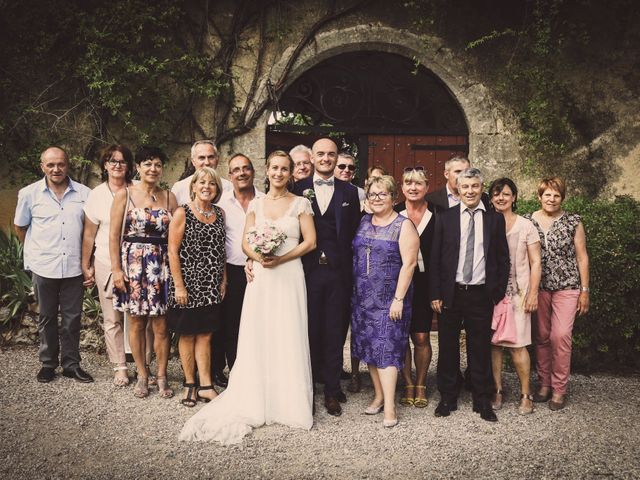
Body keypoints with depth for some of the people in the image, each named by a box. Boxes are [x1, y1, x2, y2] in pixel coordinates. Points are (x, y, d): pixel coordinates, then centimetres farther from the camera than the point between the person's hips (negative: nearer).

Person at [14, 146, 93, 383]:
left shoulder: (84, 193, 1)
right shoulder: (29, 193, 0)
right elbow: (20, 227, 12)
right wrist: (37, 249, 12)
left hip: (74, 267, 1)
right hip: (44, 267, -1)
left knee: (72, 318, 7)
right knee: (47, 318, 11)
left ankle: (71, 364, 19)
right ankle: (48, 363, 23)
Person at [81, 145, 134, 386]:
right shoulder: (96, 195, 5)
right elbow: (89, 234, 8)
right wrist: (86, 266, 8)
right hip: (106, 264, 1)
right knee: (112, 320, 4)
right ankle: (120, 367, 14)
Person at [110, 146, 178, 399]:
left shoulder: (169, 197, 8)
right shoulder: (124, 195, 1)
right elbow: (114, 234, 0)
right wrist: (116, 268, -6)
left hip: (162, 264, 1)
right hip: (133, 263, -1)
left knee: (161, 325, 1)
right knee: (137, 322, 5)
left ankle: (162, 376, 14)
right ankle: (142, 375, 19)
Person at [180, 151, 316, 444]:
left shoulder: (300, 204, 4)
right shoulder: (256, 204, 12)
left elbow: (310, 241, -2)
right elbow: (245, 242, 8)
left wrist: (281, 258, -13)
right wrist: (259, 256, -13)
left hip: (289, 275, -2)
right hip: (260, 276, 2)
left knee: (289, 339, -3)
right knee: (257, 338, 1)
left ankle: (291, 404, 8)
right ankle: (256, 403, 10)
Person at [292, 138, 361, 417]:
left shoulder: (349, 192, 8)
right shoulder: (298, 189, 5)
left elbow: (353, 234, 7)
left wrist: (347, 264, -2)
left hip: (337, 271, 1)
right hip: (307, 270, -1)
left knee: (335, 333, 7)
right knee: (309, 330, 7)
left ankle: (332, 390, 17)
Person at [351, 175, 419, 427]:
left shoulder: (404, 225, -7)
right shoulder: (363, 222, 9)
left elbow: (408, 264, -12)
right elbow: (355, 256, 13)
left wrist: (399, 299, -17)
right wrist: (354, 291, 8)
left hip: (390, 299, -5)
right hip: (363, 297, 6)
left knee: (387, 348, -7)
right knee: (370, 347, 10)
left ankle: (389, 406, -4)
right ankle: (379, 395, 22)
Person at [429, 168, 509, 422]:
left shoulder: (495, 219, 4)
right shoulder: (445, 217, 3)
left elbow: (503, 259, 6)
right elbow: (435, 258, 2)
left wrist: (499, 293, 0)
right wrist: (435, 294, -3)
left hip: (481, 294, 0)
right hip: (450, 293, 0)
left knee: (481, 350, 7)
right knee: (448, 348, 9)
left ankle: (483, 401, 20)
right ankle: (448, 398, 23)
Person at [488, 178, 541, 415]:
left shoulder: (525, 226, 3)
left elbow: (535, 262, 2)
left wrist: (533, 294, -5)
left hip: (517, 293, -2)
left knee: (517, 344, -5)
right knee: (493, 343, 3)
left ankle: (525, 395, 5)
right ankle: (497, 391, 14)